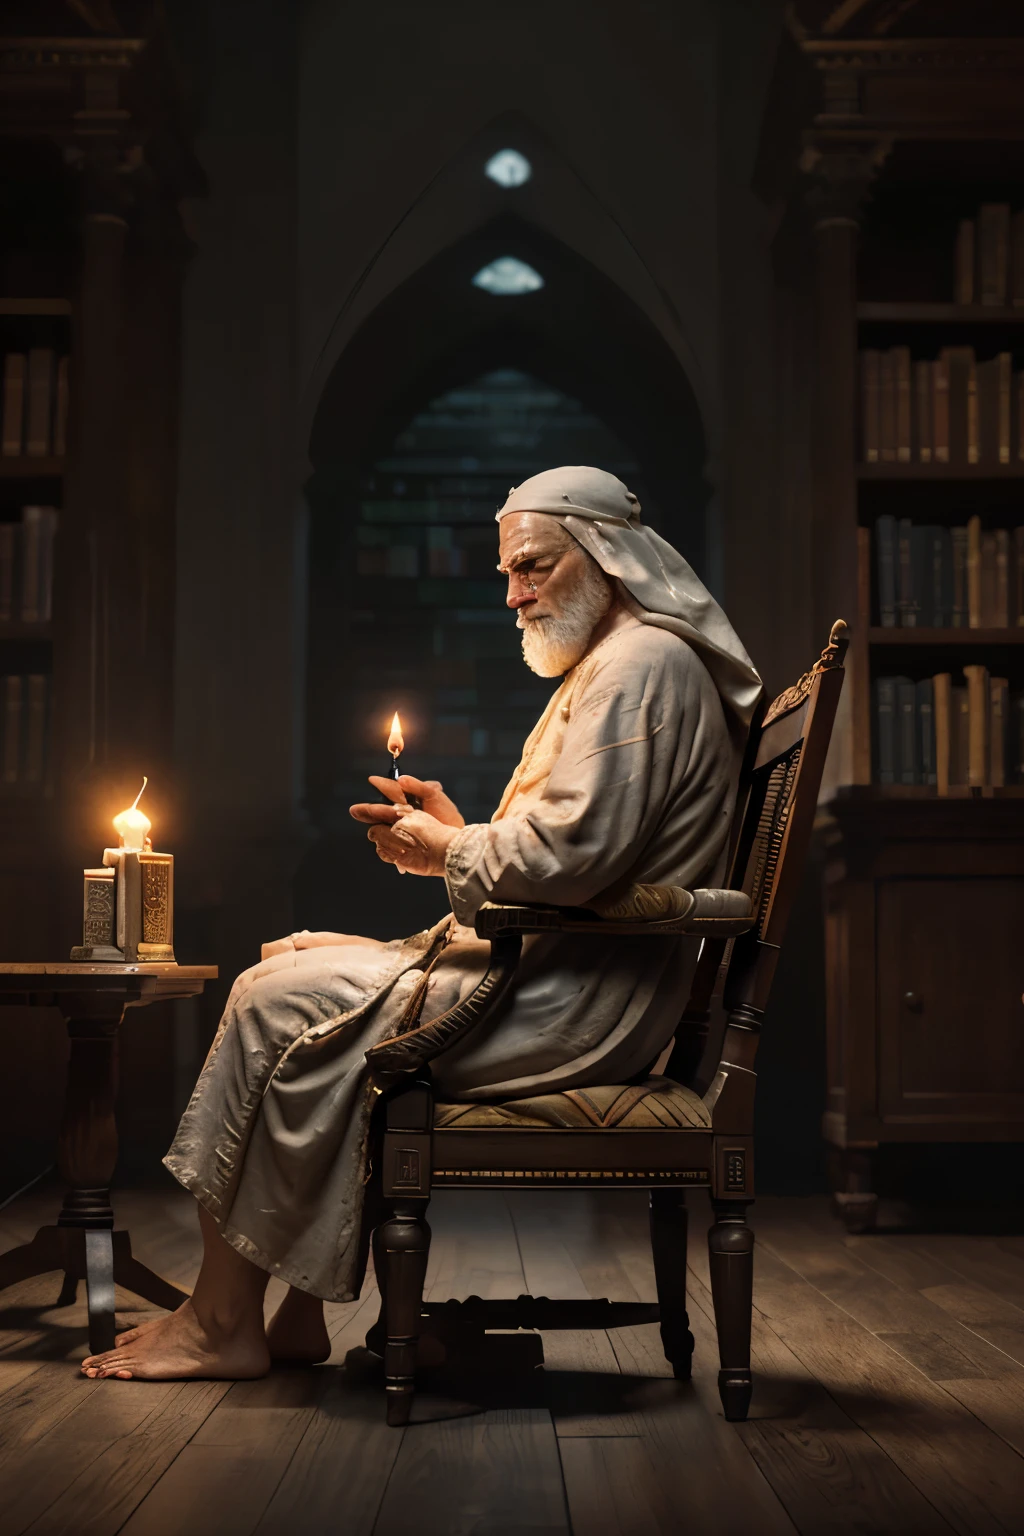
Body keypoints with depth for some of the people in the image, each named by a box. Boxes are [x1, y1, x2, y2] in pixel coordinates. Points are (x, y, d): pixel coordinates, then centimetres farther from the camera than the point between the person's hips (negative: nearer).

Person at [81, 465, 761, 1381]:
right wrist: (458, 833, 6)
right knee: (293, 965, 9)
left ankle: (223, 1324, -2)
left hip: (573, 1002, -11)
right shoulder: (609, 667, 24)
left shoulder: (643, 664, -11)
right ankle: (295, 1313, 5)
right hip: (557, 977, 11)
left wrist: (448, 853, -7)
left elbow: (572, 852, -23)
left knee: (280, 1004, -13)